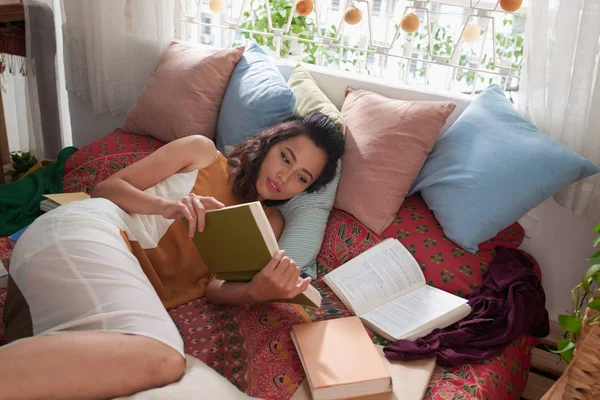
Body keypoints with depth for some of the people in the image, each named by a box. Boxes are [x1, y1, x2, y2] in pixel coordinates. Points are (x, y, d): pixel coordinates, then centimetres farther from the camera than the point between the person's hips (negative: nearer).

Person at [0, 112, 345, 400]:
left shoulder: (268, 222, 22)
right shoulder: (203, 152, 11)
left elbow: (212, 286, 8)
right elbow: (107, 188, 8)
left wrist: (258, 291, -15)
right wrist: (165, 206, -11)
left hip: (122, 281, 6)